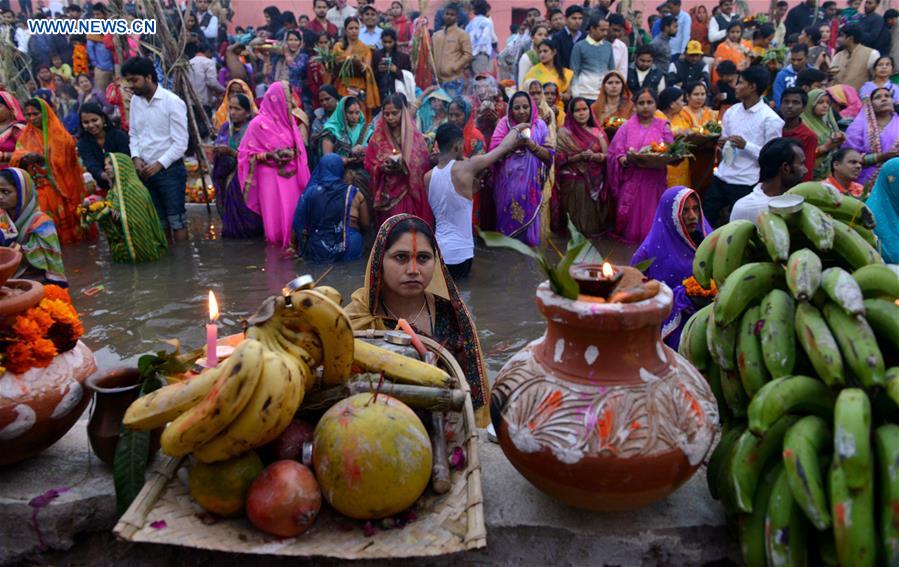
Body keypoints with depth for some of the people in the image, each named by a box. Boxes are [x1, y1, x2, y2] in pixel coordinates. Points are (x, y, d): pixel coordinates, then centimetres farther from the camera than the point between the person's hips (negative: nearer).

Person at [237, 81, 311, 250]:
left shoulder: (288, 120, 10)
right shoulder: (258, 123, -6)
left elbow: (298, 148, 16)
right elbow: (248, 153, -4)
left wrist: (292, 153, -5)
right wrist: (268, 155, -17)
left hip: (290, 176, 5)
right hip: (271, 177, -5)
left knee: (292, 211, 0)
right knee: (275, 215, -4)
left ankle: (291, 243, 10)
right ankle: (277, 245, 8)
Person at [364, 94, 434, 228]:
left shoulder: (416, 137, 2)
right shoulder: (377, 138, 6)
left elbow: (424, 165, -1)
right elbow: (368, 164, 8)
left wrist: (405, 168, -17)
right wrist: (381, 167, -12)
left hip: (410, 193, -1)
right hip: (387, 195, 1)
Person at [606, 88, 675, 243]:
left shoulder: (663, 126, 7)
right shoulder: (627, 126, 5)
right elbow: (614, 154, 0)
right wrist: (626, 160, -19)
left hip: (654, 182, 0)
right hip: (631, 181, 0)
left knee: (651, 216, 1)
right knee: (631, 217, 2)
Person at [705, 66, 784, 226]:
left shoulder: (770, 119, -10)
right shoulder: (731, 112, 9)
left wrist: (746, 146, -21)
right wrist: (722, 145, -5)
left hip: (746, 184, -6)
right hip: (721, 177, 6)